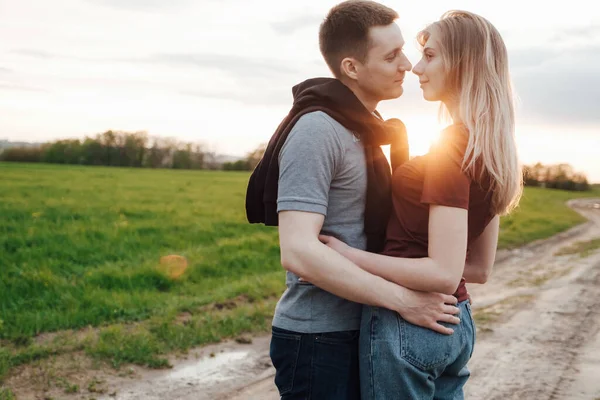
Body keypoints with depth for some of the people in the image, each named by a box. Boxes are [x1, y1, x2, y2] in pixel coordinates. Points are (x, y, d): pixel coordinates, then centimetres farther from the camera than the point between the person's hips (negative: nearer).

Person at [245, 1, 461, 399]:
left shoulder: (361, 130, 11)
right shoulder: (317, 130, -18)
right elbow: (299, 251, -27)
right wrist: (403, 299, -23)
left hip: (357, 331, 9)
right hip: (318, 338, -9)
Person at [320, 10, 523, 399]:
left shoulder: (452, 148, -18)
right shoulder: (492, 150, 7)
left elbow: (444, 274, -23)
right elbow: (480, 269, 13)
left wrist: (347, 254, -18)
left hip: (406, 324, -8)